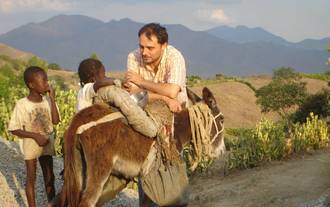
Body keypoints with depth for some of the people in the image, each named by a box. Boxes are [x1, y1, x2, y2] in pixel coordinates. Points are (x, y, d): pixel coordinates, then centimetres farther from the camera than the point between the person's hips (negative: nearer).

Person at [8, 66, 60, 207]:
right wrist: (35, 135, -22)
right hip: (30, 145, -4)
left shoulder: (47, 100, -6)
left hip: (47, 144, 4)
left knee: (49, 177, 11)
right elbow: (13, 129, -14)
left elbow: (56, 121, -14)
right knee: (31, 178, 6)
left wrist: (52, 99, -18)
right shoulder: (22, 104, -17)